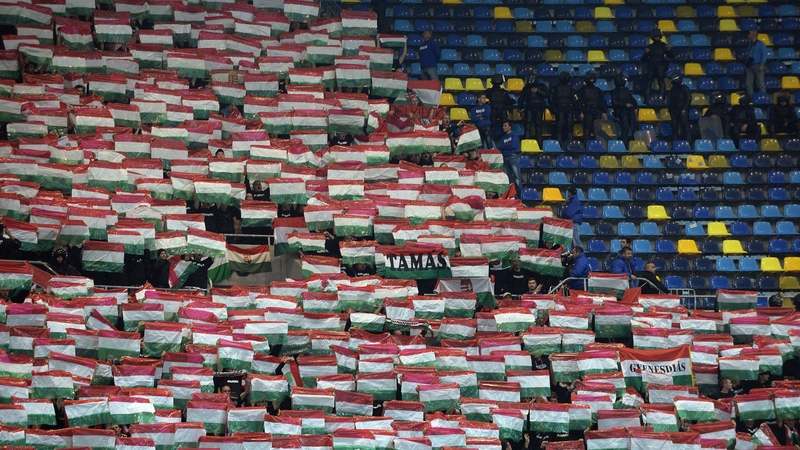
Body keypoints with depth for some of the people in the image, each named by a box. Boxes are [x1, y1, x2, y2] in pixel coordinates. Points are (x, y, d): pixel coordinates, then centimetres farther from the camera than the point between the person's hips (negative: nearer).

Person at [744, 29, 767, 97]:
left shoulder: (760, 44, 2)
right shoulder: (750, 45, 22)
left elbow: (764, 55, -7)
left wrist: (761, 65, -18)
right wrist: (746, 65, 13)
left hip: (757, 65, -7)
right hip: (750, 66, 7)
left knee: (760, 84, -9)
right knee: (748, 84, -1)